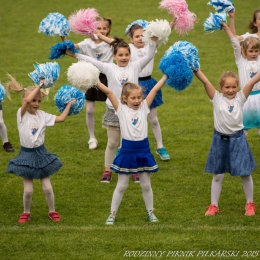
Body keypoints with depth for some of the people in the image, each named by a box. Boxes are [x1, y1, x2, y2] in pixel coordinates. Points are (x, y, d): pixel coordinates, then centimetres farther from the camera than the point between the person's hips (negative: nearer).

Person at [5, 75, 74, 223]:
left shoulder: (42, 115, -1)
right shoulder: (22, 114, -13)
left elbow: (61, 118, -2)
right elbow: (27, 100, -31)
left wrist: (69, 104, 3)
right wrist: (39, 86, -24)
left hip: (41, 154, 3)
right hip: (26, 155, -3)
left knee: (47, 187, 6)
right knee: (28, 190, 2)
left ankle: (52, 211, 25)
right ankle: (26, 213, 24)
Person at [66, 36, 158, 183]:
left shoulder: (135, 67, -1)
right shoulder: (109, 68, -3)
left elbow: (149, 56, -8)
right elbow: (92, 61, -7)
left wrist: (154, 42, -23)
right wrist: (75, 55, -13)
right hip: (114, 110, 0)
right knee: (112, 143, 9)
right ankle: (108, 170, 19)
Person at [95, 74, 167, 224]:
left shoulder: (144, 107, 2)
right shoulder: (122, 110, -3)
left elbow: (155, 89, -2)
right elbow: (108, 92, -11)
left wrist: (166, 76, -5)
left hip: (143, 151, 2)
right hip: (127, 151, -2)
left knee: (146, 185, 13)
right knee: (121, 186, 7)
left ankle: (150, 212, 27)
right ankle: (113, 213, 17)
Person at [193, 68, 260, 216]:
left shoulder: (240, 98, -4)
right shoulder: (217, 98, -5)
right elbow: (205, 81, -16)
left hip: (238, 139, 0)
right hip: (221, 140, 0)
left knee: (245, 174, 6)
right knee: (218, 175, 10)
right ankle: (214, 206, 19)